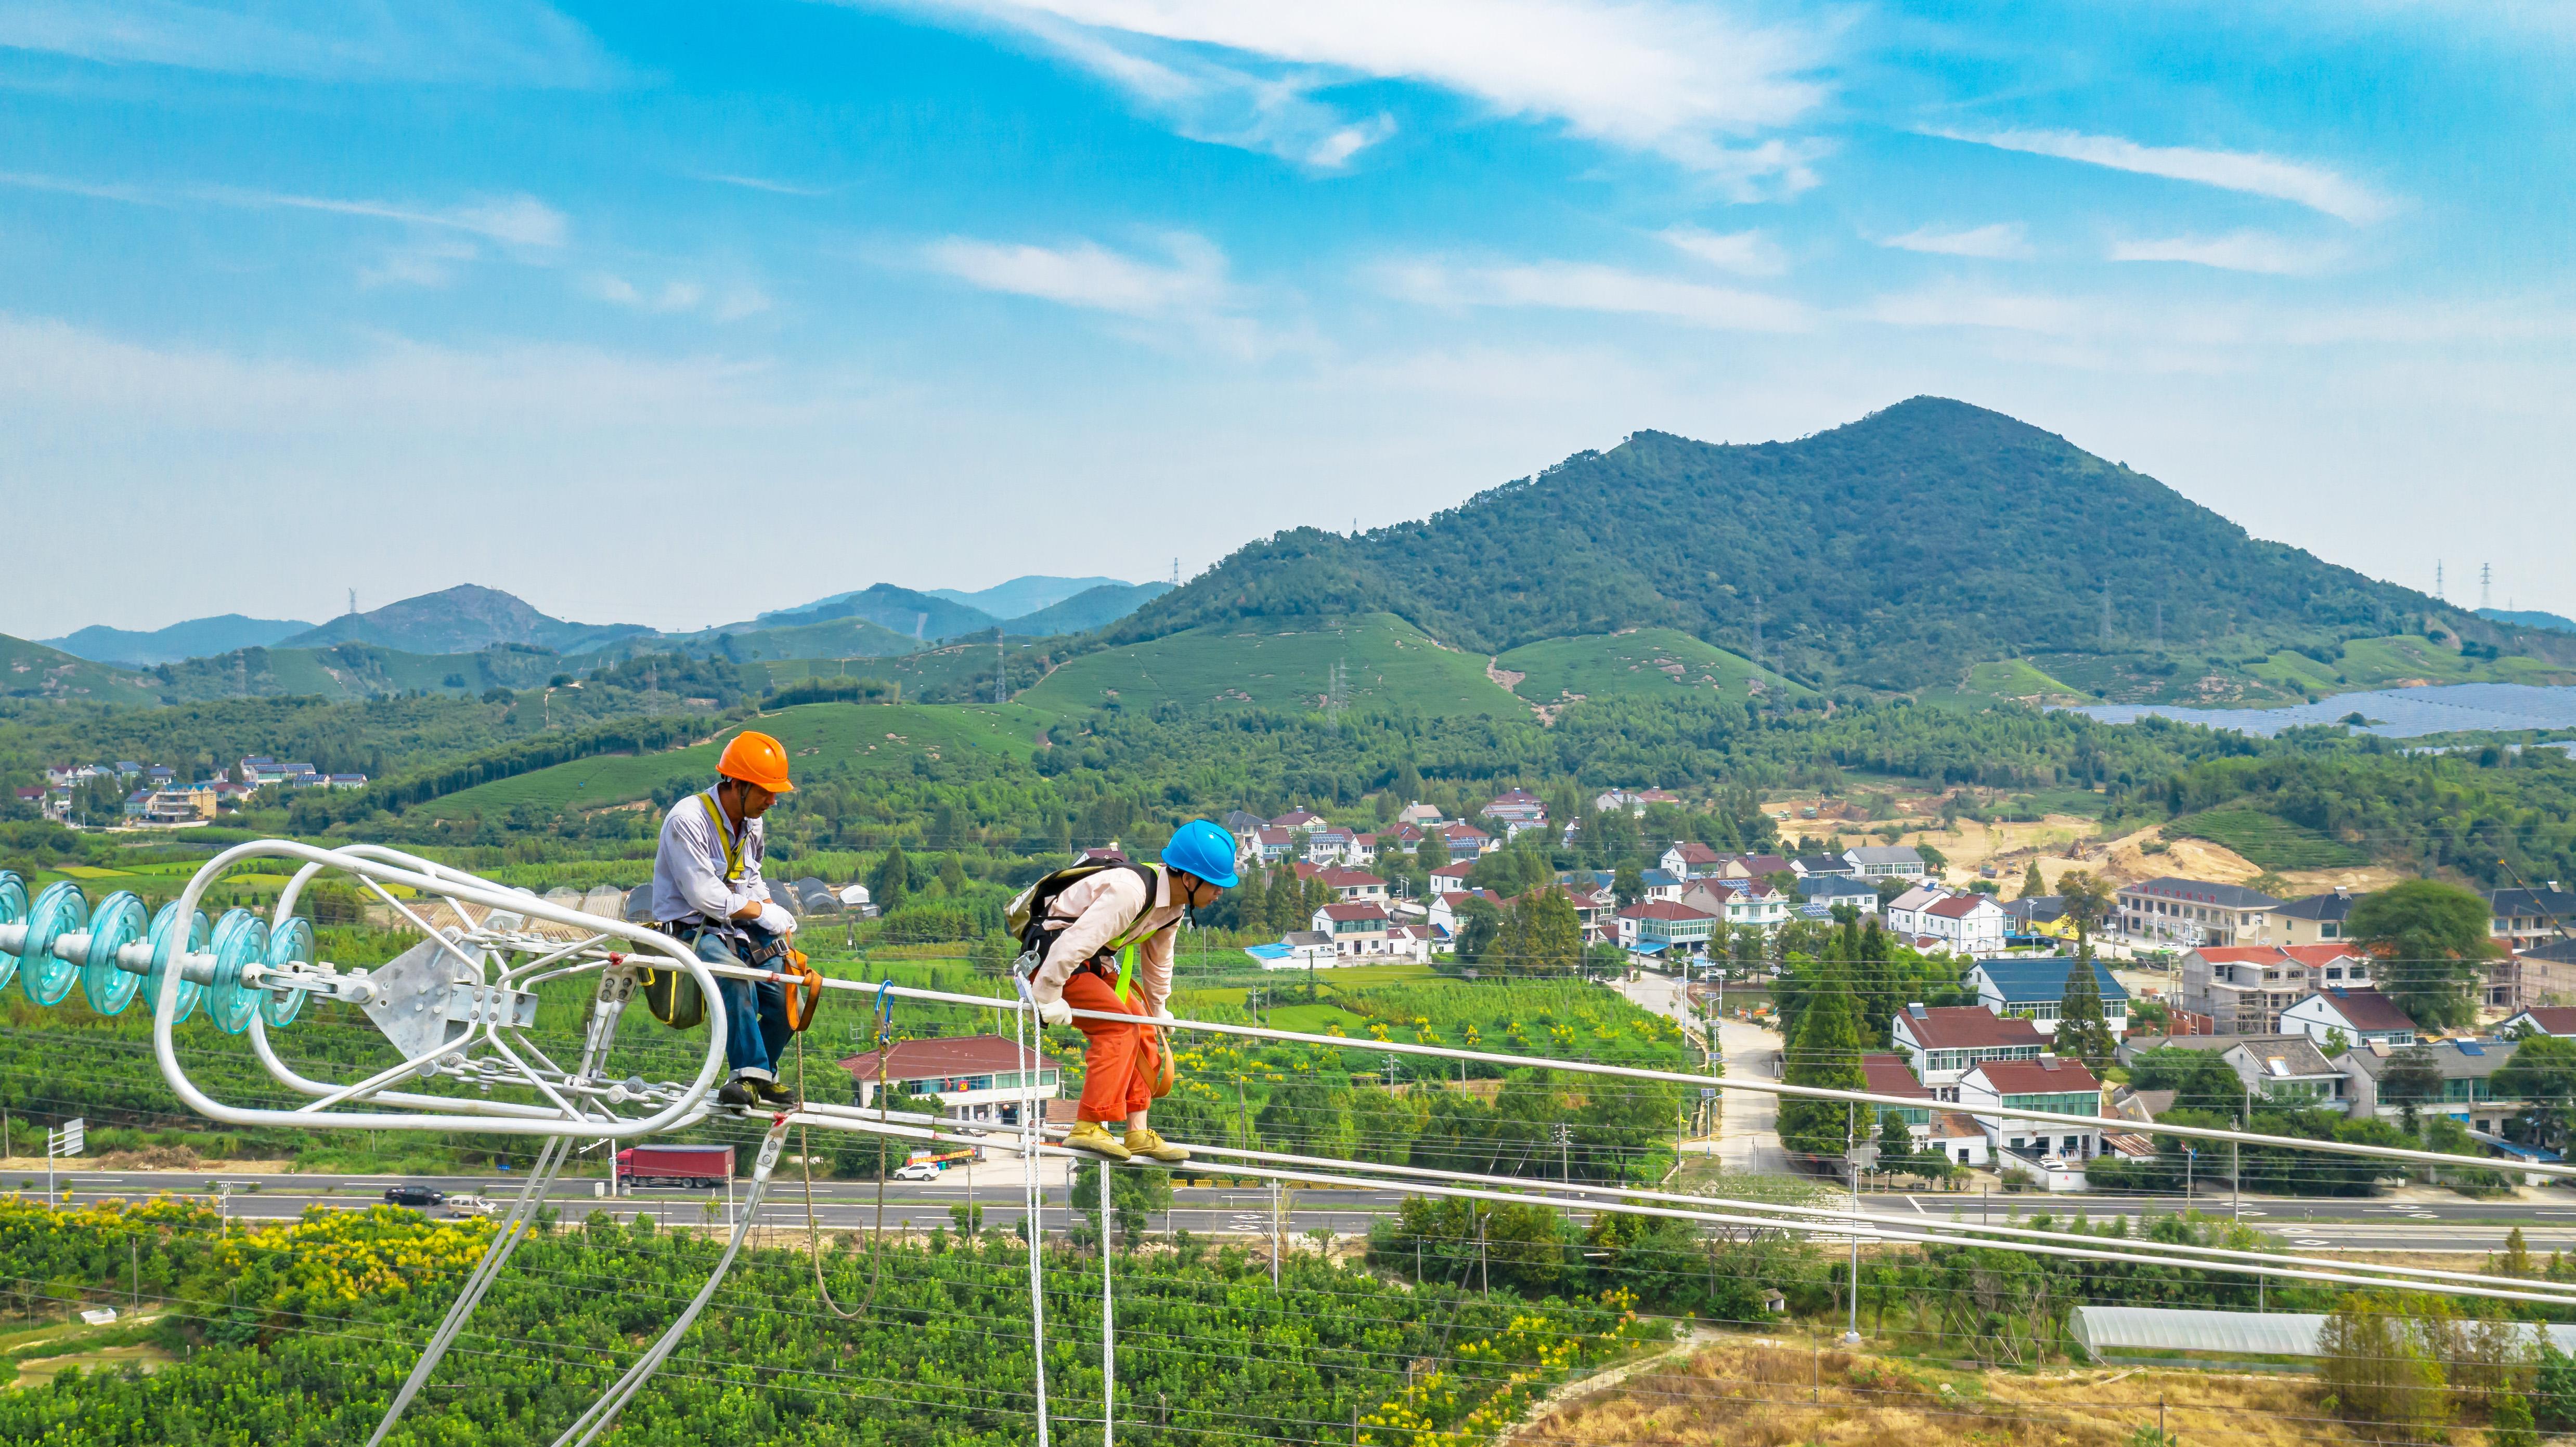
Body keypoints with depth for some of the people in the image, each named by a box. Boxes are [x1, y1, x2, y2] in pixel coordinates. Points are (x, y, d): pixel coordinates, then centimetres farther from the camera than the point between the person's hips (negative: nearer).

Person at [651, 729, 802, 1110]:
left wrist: (781, 922, 3)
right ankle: (752, 1074, -29)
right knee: (735, 975, -38)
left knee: (788, 1003, -10)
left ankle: (759, 1075, 14)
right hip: (690, 930, -7)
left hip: (738, 929, 7)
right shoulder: (688, 820, -18)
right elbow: (705, 897, -22)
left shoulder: (752, 822, 8)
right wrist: (765, 913, -12)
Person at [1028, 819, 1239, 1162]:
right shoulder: (1130, 891, -31)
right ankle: (1087, 1129, -19)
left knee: (1144, 1030, 5)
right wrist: (1049, 998, -30)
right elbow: (1074, 942, -35)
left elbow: (1157, 960, 21)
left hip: (1093, 964, 10)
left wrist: (1158, 1009, 32)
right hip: (1051, 960, -10)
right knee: (1120, 1026, -21)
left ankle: (1137, 1134, 8)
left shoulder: (1173, 908, 2)